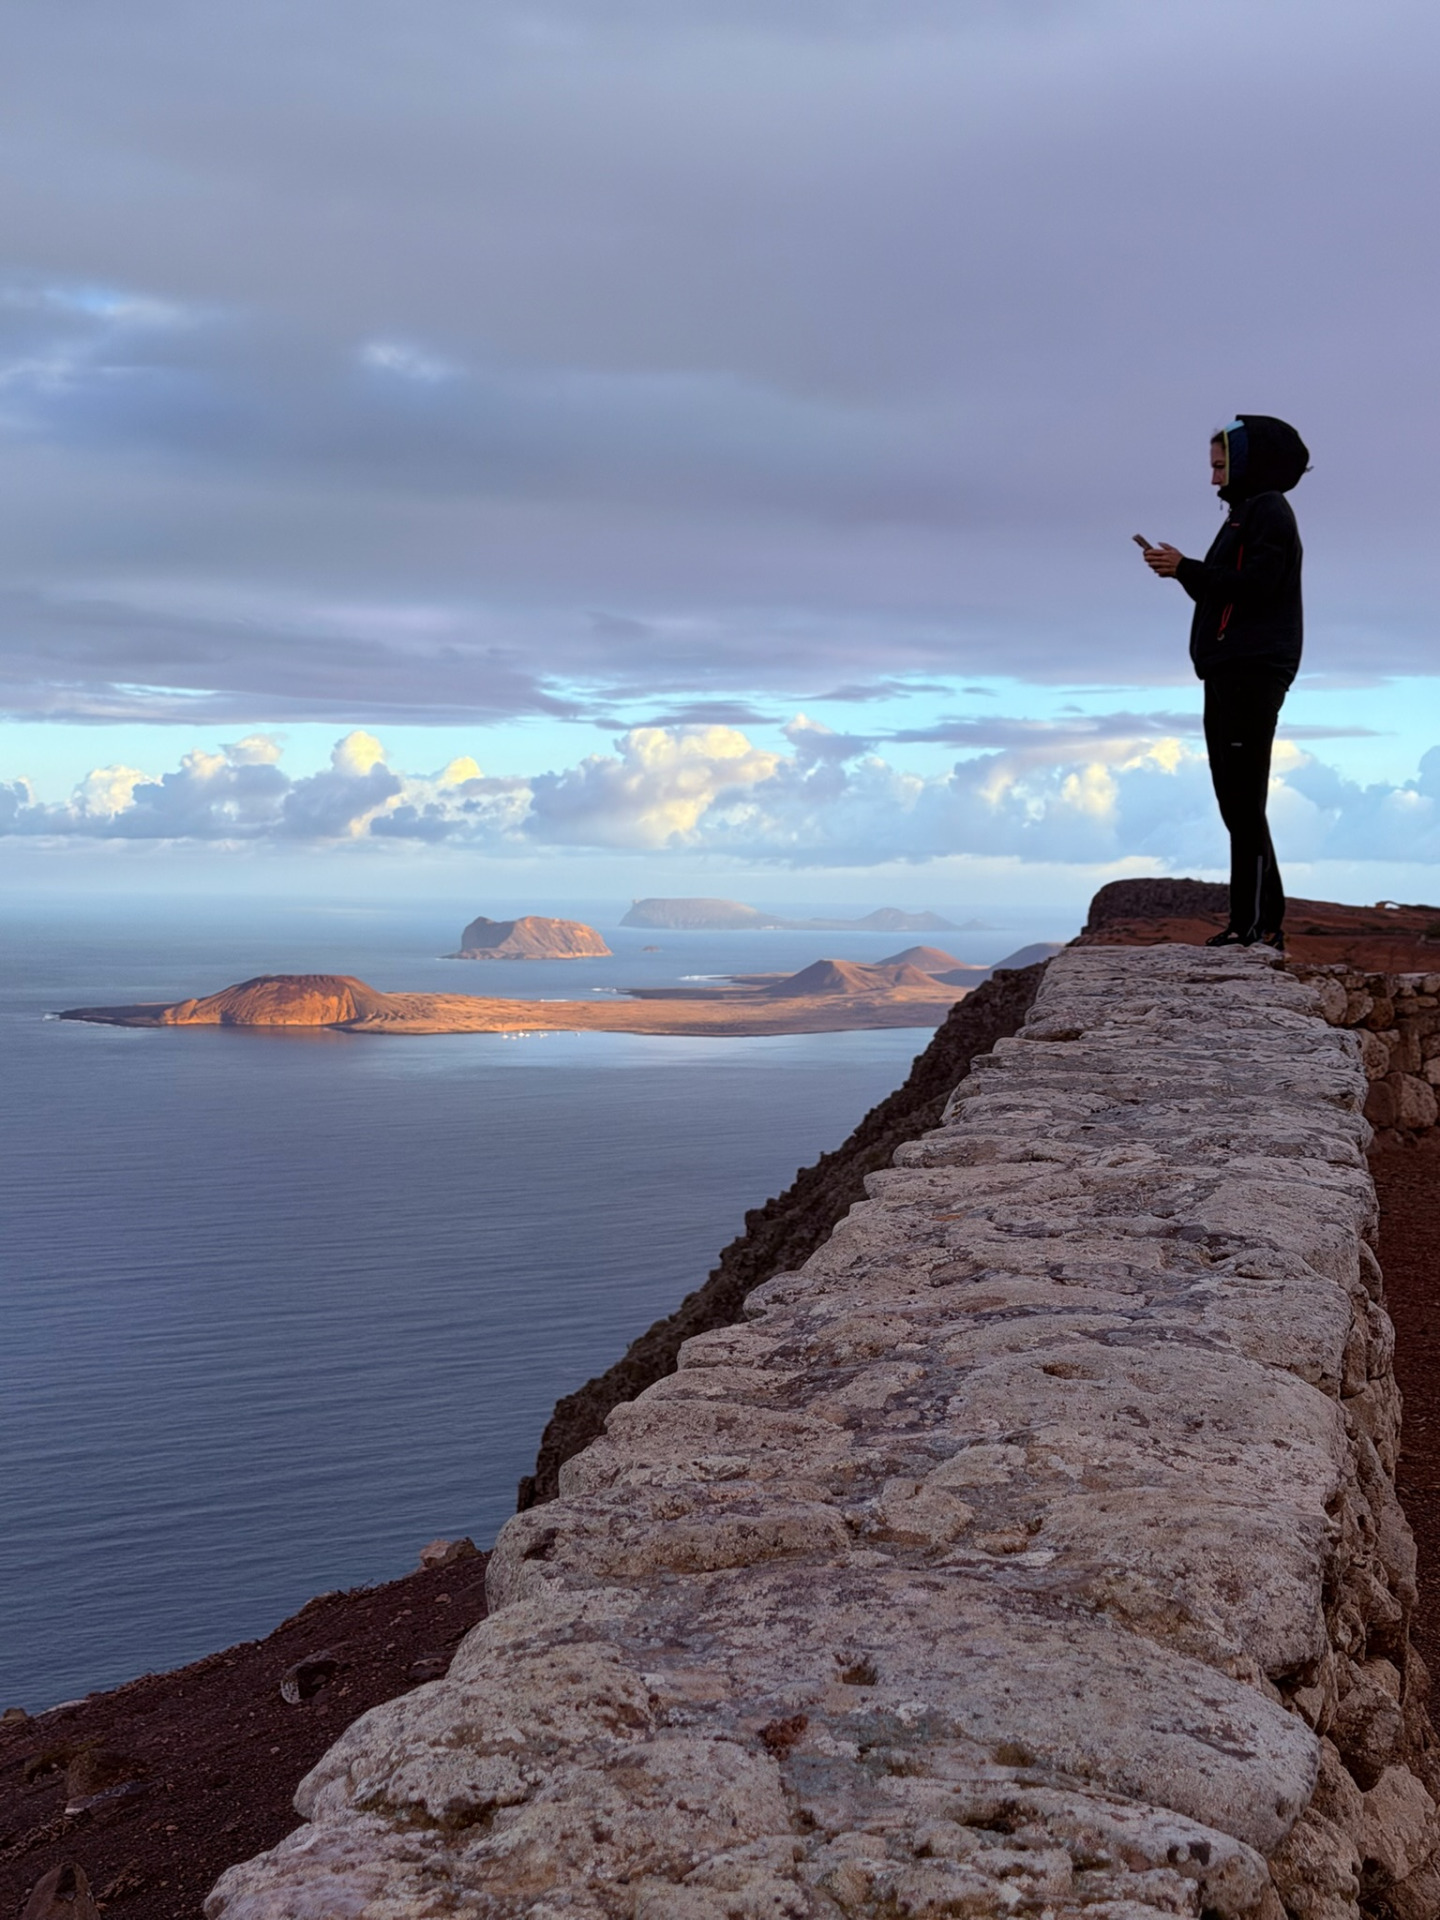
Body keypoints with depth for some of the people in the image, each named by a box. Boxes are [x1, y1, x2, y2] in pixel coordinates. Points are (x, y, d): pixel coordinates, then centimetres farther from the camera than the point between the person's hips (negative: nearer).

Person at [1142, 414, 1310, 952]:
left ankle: (1253, 924, -12)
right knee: (1237, 802, 9)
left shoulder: (1270, 511, -5)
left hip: (1254, 671, -10)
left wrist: (1187, 569, -14)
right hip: (1228, 673, 10)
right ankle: (1265, 923, 12)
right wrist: (1181, 570, 5)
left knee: (1243, 803, -12)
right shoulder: (1244, 513, 23)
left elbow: (1255, 585, -17)